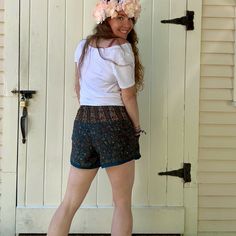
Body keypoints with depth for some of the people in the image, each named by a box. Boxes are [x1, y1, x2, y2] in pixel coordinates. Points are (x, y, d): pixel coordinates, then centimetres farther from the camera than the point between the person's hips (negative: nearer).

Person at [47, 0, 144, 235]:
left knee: (69, 202, 11)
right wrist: (136, 128, 6)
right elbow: (128, 96, -7)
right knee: (122, 203, 6)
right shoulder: (121, 49, -9)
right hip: (115, 125, -6)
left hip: (82, 124, 6)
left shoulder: (84, 45, 11)